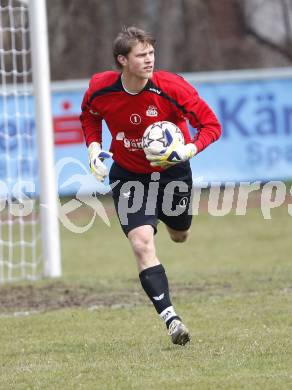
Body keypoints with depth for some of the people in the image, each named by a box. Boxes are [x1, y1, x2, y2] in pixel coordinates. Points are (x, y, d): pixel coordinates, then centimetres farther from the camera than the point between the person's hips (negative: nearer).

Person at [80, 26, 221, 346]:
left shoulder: (171, 87, -24)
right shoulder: (100, 89, -18)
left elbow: (211, 125, -18)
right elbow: (89, 115, 8)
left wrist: (188, 150, -35)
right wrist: (94, 148, -8)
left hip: (172, 171, 1)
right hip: (128, 174, -1)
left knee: (179, 235, 22)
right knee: (142, 242, -20)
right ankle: (170, 318, -22)